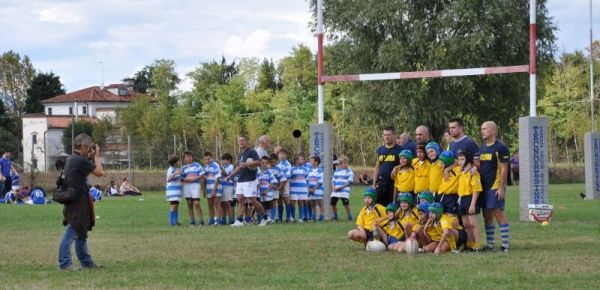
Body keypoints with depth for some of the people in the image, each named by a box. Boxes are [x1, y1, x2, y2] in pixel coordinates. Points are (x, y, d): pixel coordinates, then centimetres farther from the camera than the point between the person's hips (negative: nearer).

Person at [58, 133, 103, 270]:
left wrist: (91, 157, 16)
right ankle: (64, 263, -10)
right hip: (78, 201, -10)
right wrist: (96, 156, -1)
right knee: (72, 232, -10)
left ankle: (86, 261, 26)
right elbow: (99, 172, -12)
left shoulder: (71, 159, 12)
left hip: (73, 200, 10)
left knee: (81, 232, 17)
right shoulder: (80, 160, -17)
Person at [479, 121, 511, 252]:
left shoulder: (500, 148, -9)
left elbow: (504, 169, -11)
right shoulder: (482, 148, 15)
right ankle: (490, 245, 14)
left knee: (499, 214, -9)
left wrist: (502, 188, -15)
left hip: (495, 188, -8)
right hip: (484, 187, 8)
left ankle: (505, 245, -6)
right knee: (487, 216, 9)